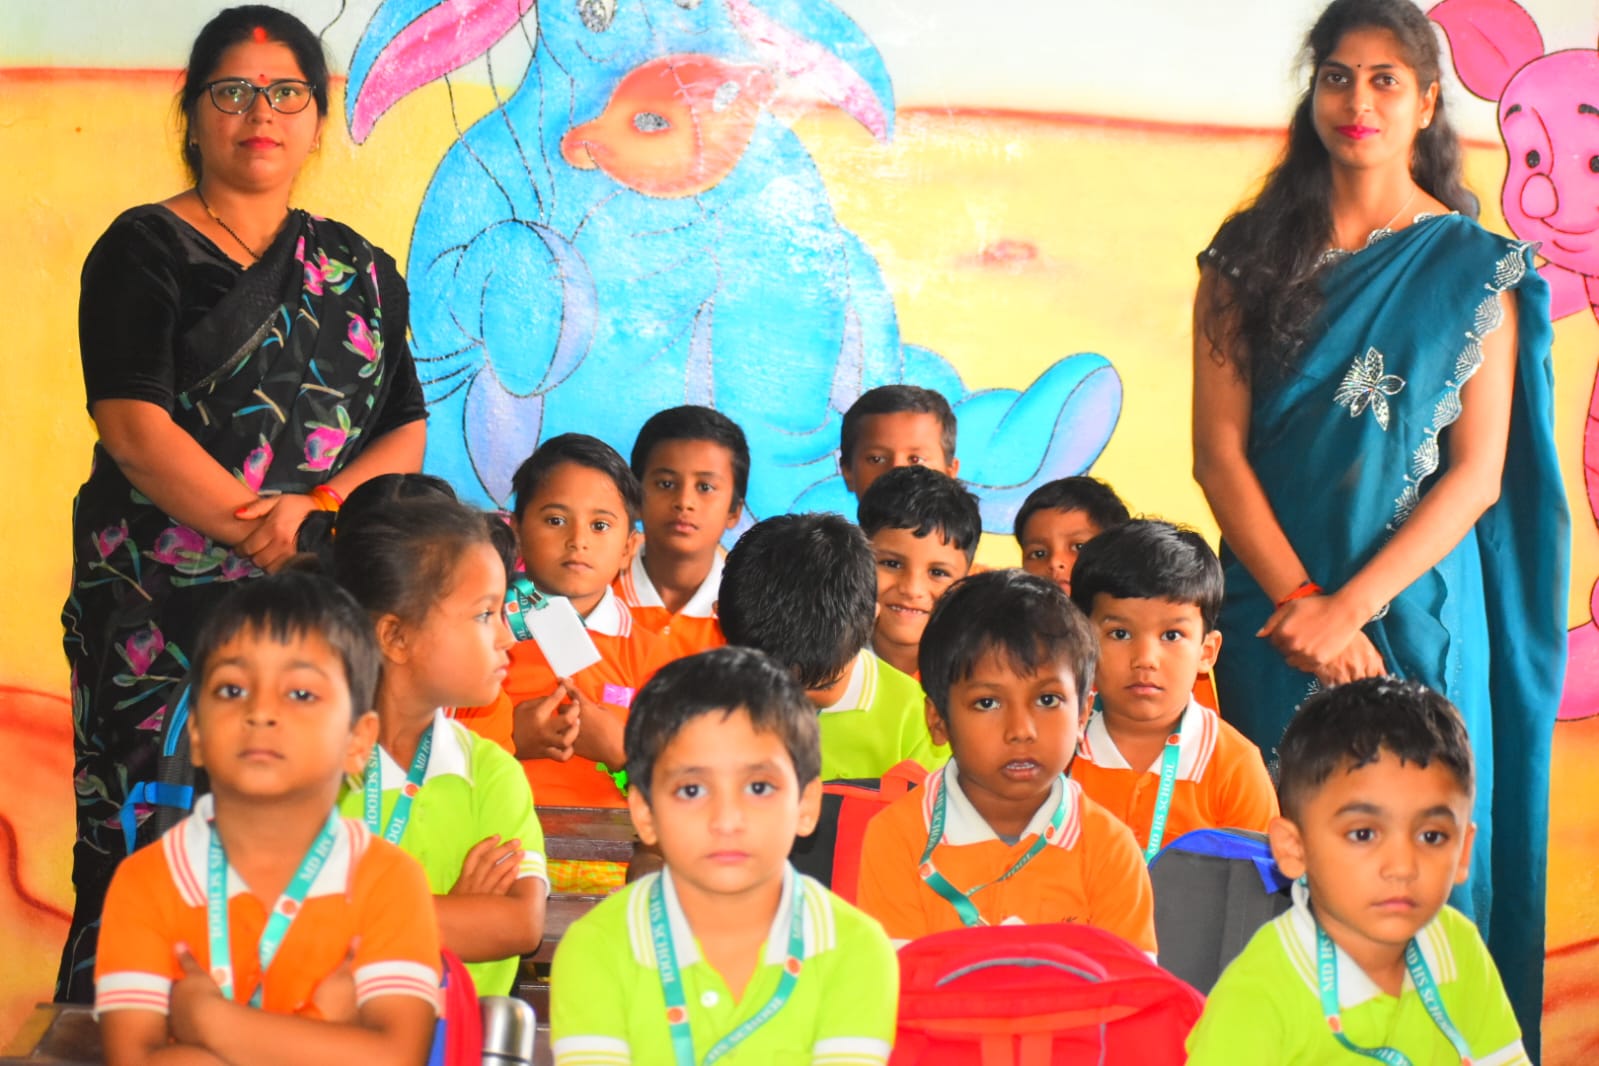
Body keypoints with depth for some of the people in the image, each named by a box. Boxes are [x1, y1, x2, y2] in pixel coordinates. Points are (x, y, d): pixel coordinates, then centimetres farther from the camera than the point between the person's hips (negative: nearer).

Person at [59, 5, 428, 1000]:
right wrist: (270, 538, -15)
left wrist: (317, 508, -9)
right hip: (167, 607, -3)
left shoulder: (358, 269, 18)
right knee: (146, 852, -8)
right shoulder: (147, 248, 4)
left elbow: (407, 431, 11)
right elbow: (134, 427, -7)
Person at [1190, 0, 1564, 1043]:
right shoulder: (1252, 254, 4)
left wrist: (1350, 606, -14)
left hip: (1419, 612, -1)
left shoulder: (1478, 269, 1)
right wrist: (1301, 603, -13)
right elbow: (1218, 450, -2)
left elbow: (1478, 473, -4)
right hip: (1275, 610, 1)